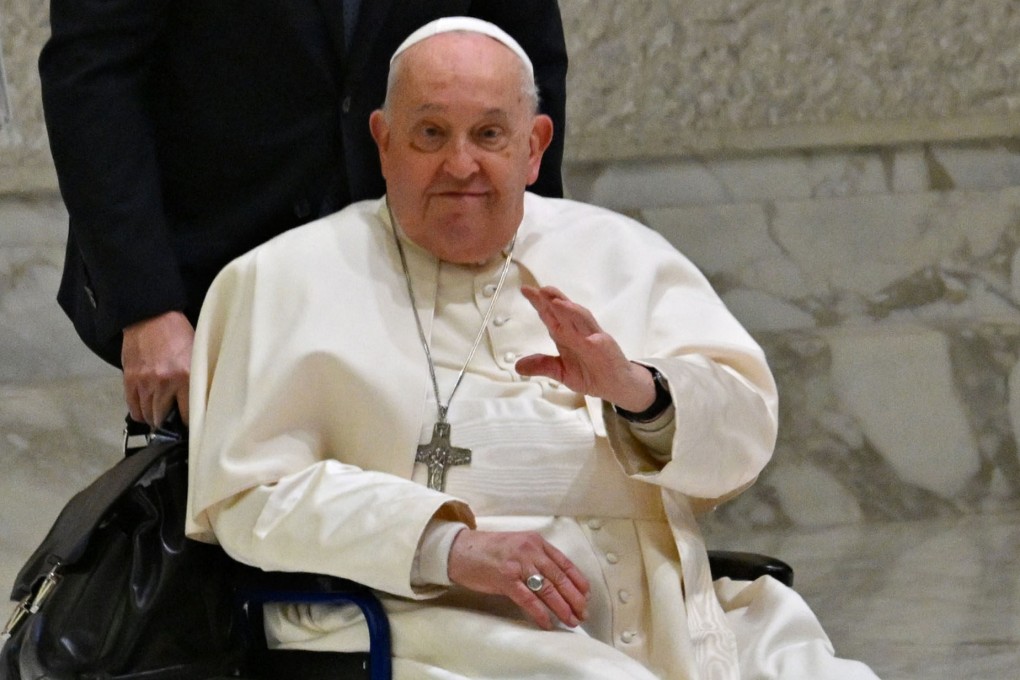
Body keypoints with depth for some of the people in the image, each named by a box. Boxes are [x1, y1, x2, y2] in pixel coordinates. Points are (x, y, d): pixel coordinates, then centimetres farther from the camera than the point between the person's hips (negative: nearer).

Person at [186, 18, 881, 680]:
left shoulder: (617, 254, 20)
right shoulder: (294, 279, 9)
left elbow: (748, 431, 14)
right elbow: (248, 495, -2)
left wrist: (641, 391, -9)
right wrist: (447, 544, -14)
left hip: (665, 612, 4)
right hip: (442, 624, -4)